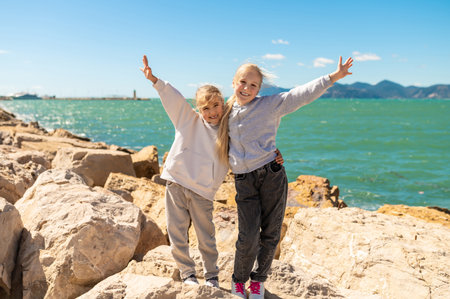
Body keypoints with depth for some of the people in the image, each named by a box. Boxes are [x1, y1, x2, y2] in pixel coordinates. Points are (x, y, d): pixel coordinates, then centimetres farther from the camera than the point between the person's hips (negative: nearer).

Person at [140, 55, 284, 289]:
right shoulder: (189, 120, 5)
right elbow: (173, 97, -3)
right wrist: (154, 80, -16)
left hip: (202, 193, 0)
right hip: (176, 184, 0)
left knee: (206, 238, 5)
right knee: (177, 235, 6)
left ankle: (211, 277, 26)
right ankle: (187, 274, 26)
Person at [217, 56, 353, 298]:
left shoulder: (270, 105, 1)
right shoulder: (227, 113, 11)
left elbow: (302, 94, -6)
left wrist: (334, 77, -12)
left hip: (272, 176, -1)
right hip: (244, 182, 1)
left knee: (270, 234, 6)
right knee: (248, 237, -6)